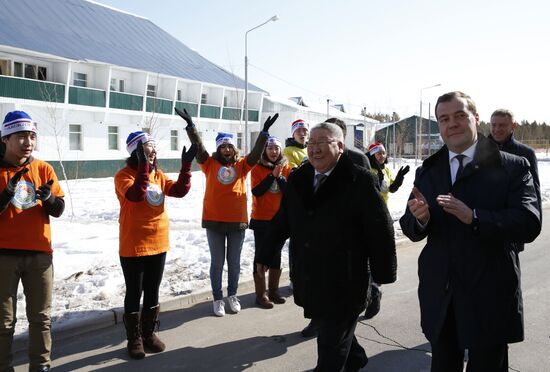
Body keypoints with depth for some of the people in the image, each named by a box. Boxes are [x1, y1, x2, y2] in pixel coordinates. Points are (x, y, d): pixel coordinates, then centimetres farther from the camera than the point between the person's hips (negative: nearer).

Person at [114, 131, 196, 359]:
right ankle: (134, 339, 20)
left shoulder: (158, 175, 8)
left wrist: (186, 165, -12)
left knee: (152, 292, 15)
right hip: (133, 246, -6)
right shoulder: (123, 175, -11)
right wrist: (144, 165, -33)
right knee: (134, 293, 6)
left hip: (158, 244, 6)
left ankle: (149, 333, 29)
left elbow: (179, 191, -3)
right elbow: (135, 195, -29)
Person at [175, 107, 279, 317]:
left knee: (234, 261, 13)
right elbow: (198, 147, -8)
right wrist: (190, 125, -18)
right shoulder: (210, 164, 1)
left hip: (237, 221, 1)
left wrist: (265, 131, -14)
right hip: (214, 222, -1)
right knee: (217, 262, 9)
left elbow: (257, 153, -5)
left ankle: (232, 295, 31)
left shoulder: (242, 165, 5)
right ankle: (217, 299, 22)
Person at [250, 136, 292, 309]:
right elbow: (257, 191, -16)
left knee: (276, 255, 12)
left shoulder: (286, 168, 4)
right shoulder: (257, 168, -5)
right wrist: (272, 175, -21)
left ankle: (274, 290, 24)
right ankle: (261, 295, 7)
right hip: (261, 219, -3)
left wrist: (280, 176, -18)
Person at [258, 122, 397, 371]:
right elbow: (282, 221, 13)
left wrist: (383, 274, -7)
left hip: (344, 281, -6)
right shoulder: (297, 178, 5)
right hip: (308, 279, 6)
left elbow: (380, 228, -11)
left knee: (331, 344, 5)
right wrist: (266, 255, 18)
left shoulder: (359, 180, -13)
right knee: (335, 330, 24)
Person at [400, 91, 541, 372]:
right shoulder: (427, 172, 6)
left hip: (489, 297, -3)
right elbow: (411, 230, 2)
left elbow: (529, 223, -17)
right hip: (439, 296, 4)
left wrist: (474, 217, -30)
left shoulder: (513, 167, -5)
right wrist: (419, 218, -20)